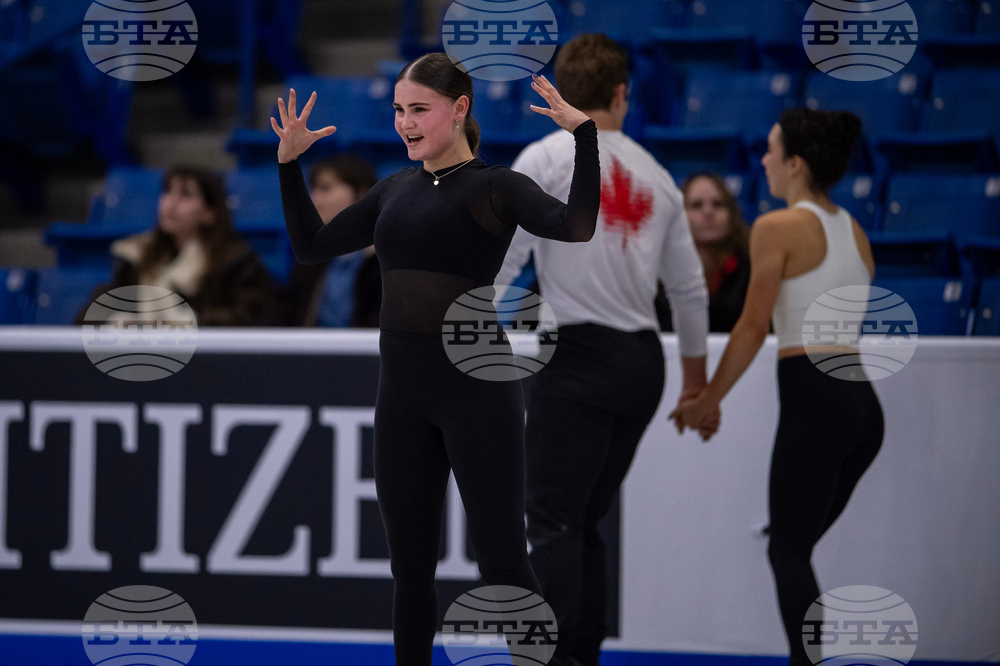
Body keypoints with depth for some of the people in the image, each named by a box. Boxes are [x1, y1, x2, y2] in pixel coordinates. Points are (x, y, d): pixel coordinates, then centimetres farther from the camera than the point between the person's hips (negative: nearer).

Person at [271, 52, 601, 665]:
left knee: (502, 563, -4)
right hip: (403, 388, 6)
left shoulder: (495, 186, -5)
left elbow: (577, 226, -23)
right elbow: (312, 245, 19)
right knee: (410, 567, 11)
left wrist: (584, 132, -30)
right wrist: (290, 161, 11)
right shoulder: (396, 190, 13)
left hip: (478, 388, -6)